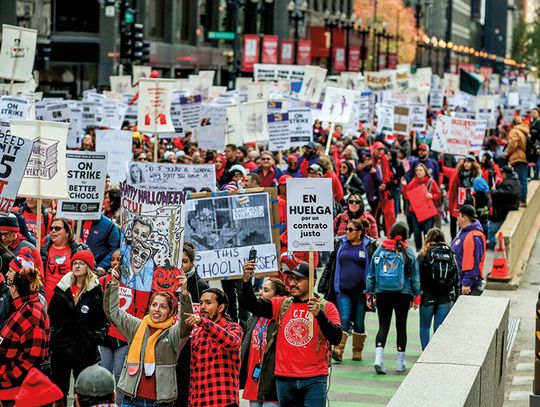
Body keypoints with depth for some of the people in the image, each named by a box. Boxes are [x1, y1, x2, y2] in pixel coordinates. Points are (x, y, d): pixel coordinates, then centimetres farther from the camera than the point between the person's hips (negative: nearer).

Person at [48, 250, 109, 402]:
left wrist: (96, 337, -11)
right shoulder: (62, 289, 8)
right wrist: (51, 334, 4)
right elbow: (51, 315, 14)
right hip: (61, 346, 2)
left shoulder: (96, 292, 0)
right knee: (58, 388, 6)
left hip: (85, 349, -2)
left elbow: (104, 320, 1)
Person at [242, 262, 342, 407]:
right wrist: (247, 280, -18)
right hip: (285, 378, 3)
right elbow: (253, 306, -3)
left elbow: (336, 339, -11)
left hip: (314, 379, -3)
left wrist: (319, 314, -25)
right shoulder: (281, 304, 9)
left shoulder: (326, 307, 0)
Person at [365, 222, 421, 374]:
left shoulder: (379, 250, 2)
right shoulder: (408, 253, -2)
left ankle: (378, 357, -18)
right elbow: (415, 277, 2)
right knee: (401, 326, 11)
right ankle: (400, 362, 16)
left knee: (383, 326, 3)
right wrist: (415, 296, 10)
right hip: (403, 294, -1)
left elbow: (371, 274, 5)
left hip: (382, 293, 1)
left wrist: (369, 293, 12)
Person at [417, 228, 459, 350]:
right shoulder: (450, 254, 5)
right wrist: (455, 298, 13)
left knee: (424, 326, 13)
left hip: (428, 297, -2)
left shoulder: (424, 255, -4)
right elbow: (456, 278, 8)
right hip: (446, 298, 2)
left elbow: (418, 277, -7)